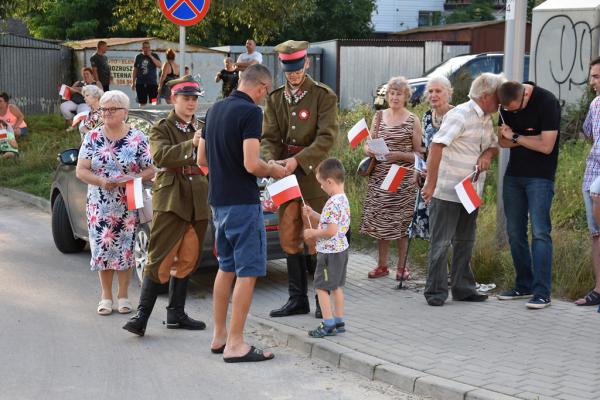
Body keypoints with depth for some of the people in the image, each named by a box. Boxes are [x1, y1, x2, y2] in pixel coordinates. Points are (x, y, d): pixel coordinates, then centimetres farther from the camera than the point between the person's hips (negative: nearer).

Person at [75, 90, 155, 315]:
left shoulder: (138, 138, -1)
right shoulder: (93, 138, 3)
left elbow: (150, 171, 0)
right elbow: (80, 170, 1)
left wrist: (132, 179, -18)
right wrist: (101, 181, -16)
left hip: (129, 206, -1)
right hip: (99, 205, 1)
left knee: (125, 248, 2)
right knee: (102, 249, 2)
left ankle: (123, 295, 16)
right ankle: (106, 296, 14)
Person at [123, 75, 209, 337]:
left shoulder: (204, 128, 14)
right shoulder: (162, 128, 0)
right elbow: (160, 156, -19)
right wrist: (191, 144, -28)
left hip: (199, 201, 5)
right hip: (171, 199, -5)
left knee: (187, 259, 10)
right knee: (160, 259, -8)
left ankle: (176, 313, 19)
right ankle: (142, 315, -6)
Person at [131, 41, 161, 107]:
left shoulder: (154, 56, 5)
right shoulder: (138, 57, 9)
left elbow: (159, 65, -12)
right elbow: (135, 70, 13)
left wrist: (150, 56, -13)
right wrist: (133, 82, 9)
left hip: (152, 83, -2)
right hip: (140, 83, 2)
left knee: (154, 103, -7)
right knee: (142, 103, 4)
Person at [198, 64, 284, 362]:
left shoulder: (215, 110, 11)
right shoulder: (251, 112, -14)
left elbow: (202, 159, 16)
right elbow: (251, 164, -22)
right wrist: (272, 170, -3)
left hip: (218, 200, 9)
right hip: (242, 201, -9)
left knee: (226, 268, 18)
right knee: (247, 272, -3)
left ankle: (219, 336, 23)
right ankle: (235, 345, -3)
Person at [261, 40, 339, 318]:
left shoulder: (323, 96, -5)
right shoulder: (275, 99, 10)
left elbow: (327, 137, -13)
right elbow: (269, 137, 6)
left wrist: (298, 160, -24)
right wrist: (271, 161, -15)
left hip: (313, 175, -5)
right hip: (286, 178, 5)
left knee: (316, 239, -2)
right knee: (289, 239, 9)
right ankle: (298, 299, 19)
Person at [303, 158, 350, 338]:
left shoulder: (333, 203, -24)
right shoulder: (343, 199, 7)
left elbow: (331, 231, -28)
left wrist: (313, 233, -15)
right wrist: (313, 214, 12)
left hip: (329, 252, -10)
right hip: (341, 249, 10)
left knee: (321, 287, -2)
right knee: (336, 286, 17)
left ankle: (328, 324, -1)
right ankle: (339, 322, 23)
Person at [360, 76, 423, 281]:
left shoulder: (413, 120, 0)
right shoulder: (379, 116, 10)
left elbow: (419, 154, 0)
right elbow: (368, 144, 14)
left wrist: (400, 155, -15)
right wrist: (368, 150, -8)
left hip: (403, 178, -3)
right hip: (379, 177, 3)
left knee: (401, 222, -1)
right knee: (380, 221, 5)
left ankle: (402, 266, 11)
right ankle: (382, 265, 16)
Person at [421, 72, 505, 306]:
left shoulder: (486, 120, 12)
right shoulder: (460, 115, -15)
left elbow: (494, 146, 25)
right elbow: (437, 146, -21)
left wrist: (488, 154, -2)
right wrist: (430, 184, -25)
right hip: (447, 192, -9)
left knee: (465, 241, 14)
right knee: (441, 242, -2)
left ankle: (463, 288, 23)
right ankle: (436, 291, 4)